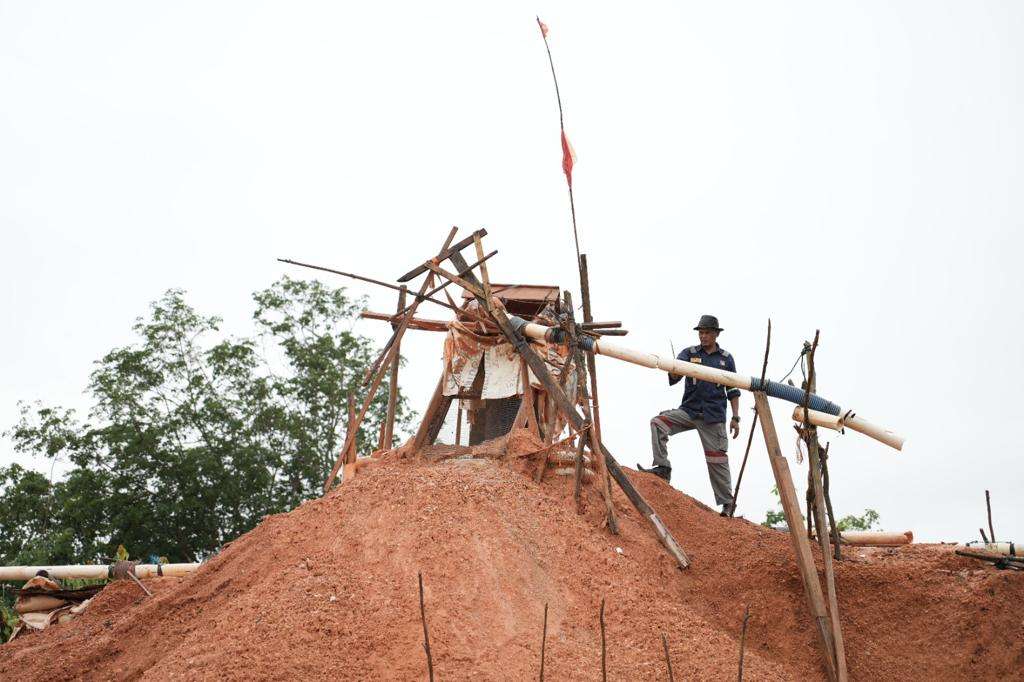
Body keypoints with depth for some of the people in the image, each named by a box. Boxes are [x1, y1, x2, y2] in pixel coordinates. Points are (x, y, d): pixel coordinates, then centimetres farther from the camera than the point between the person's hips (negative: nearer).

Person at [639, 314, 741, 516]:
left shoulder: (726, 358, 7)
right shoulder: (689, 353, 5)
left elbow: (733, 391, 10)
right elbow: (673, 378, -10)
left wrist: (735, 418, 2)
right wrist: (675, 371, -35)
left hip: (713, 416, -1)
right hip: (688, 410, 1)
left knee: (717, 459, -1)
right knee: (658, 422, -21)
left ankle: (727, 503, 11)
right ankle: (663, 468, -16)